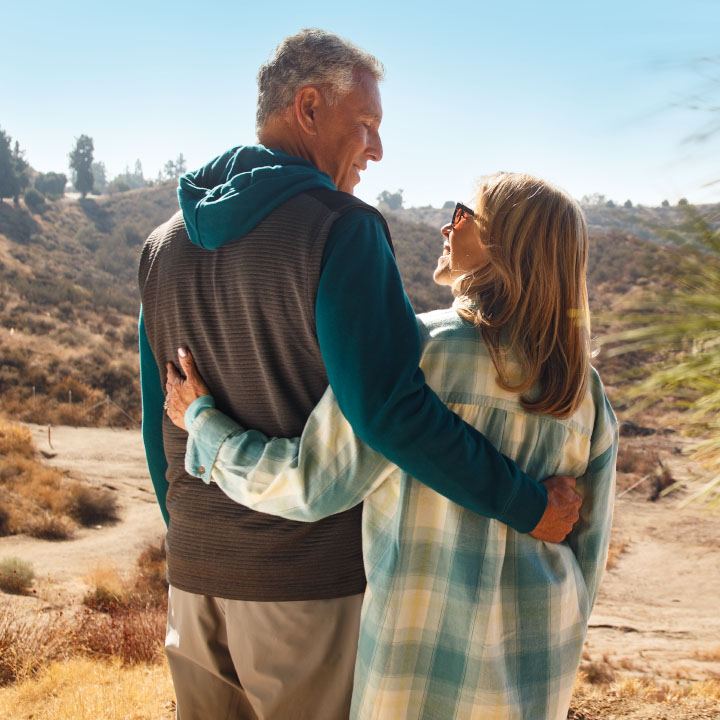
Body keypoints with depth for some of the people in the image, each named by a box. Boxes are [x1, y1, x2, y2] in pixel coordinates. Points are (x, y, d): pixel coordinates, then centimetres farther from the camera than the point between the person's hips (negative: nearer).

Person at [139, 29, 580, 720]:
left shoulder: (165, 244, 7)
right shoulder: (337, 227, -16)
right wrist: (529, 506, -16)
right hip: (313, 582, -6)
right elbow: (389, 408, -26)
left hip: (196, 581, 7)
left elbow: (160, 426, 12)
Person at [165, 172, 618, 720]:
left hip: (429, 652, -5)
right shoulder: (583, 386, 1)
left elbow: (313, 481, -15)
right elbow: (589, 541, 6)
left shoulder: (417, 349, -17)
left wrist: (201, 421, -1)